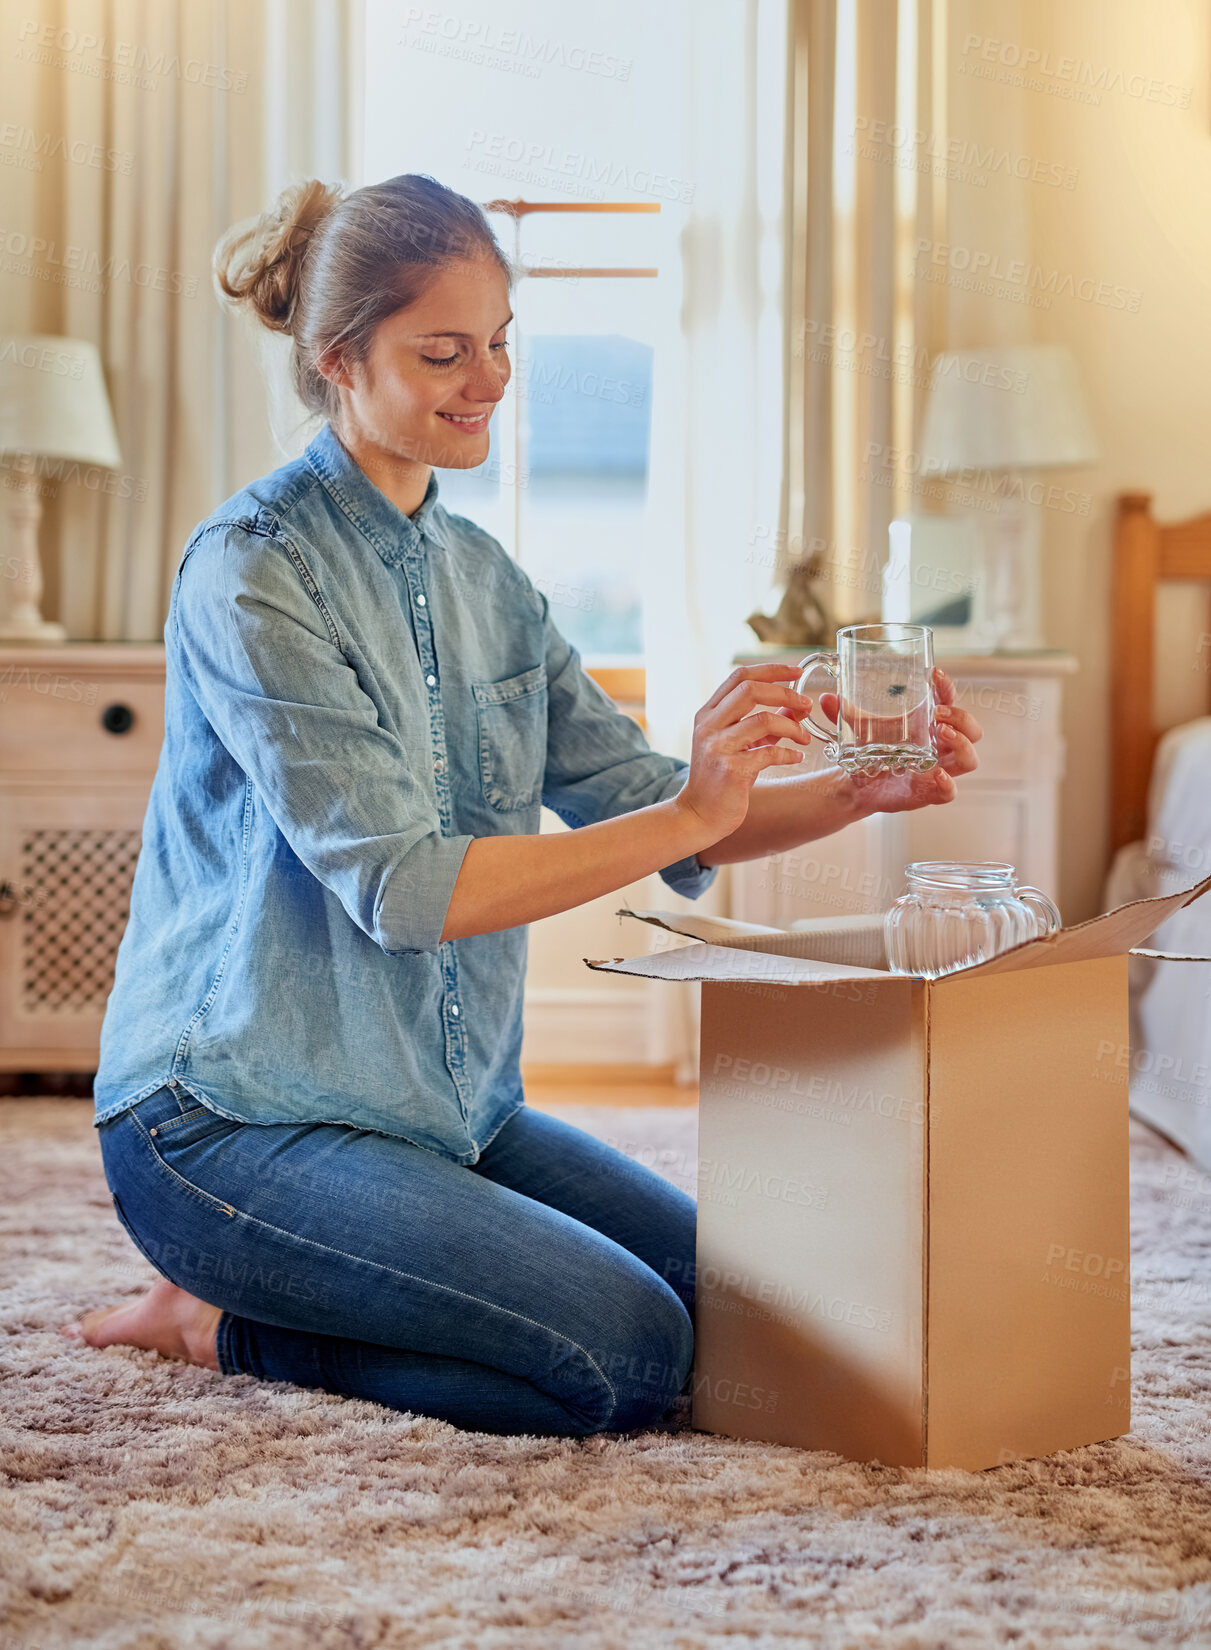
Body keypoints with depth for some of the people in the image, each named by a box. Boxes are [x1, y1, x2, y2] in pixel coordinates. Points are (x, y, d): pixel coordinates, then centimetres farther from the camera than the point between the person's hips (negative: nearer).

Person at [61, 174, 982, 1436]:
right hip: (234, 1125, -8)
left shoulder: (478, 575, 10)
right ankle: (221, 1324, 0)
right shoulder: (250, 569, -15)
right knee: (626, 1354, -21)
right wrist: (687, 818, -28)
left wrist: (860, 791, -12)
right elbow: (398, 888, -23)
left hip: (449, 1102, 9)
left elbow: (634, 798, 5)